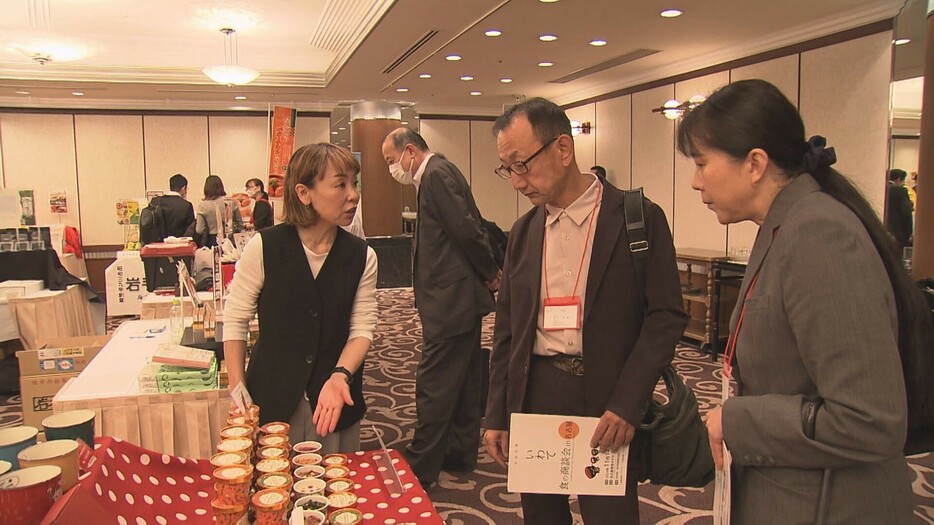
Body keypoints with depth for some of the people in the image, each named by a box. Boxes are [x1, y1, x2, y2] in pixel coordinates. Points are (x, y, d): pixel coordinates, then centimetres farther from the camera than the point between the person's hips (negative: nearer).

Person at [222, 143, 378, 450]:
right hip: (271, 401, -2)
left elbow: (362, 327, -4)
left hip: (336, 402, 2)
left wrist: (340, 376, -21)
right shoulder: (264, 247, -12)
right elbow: (235, 321, -4)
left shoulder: (362, 257, -5)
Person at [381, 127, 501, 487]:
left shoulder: (436, 174, -15)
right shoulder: (440, 173, 16)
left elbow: (466, 229, -21)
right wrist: (488, 274, 10)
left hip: (450, 300, -11)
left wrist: (490, 274, -10)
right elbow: (469, 228, 16)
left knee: (433, 387, -3)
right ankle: (461, 453, 30)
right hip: (462, 296, 11)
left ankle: (420, 468, 7)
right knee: (463, 381, 18)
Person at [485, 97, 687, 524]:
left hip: (607, 401, -4)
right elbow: (507, 329, 12)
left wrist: (627, 403, -16)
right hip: (535, 394, 4)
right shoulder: (523, 231, 8)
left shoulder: (639, 218, -6)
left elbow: (666, 316, -8)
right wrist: (496, 415, 9)